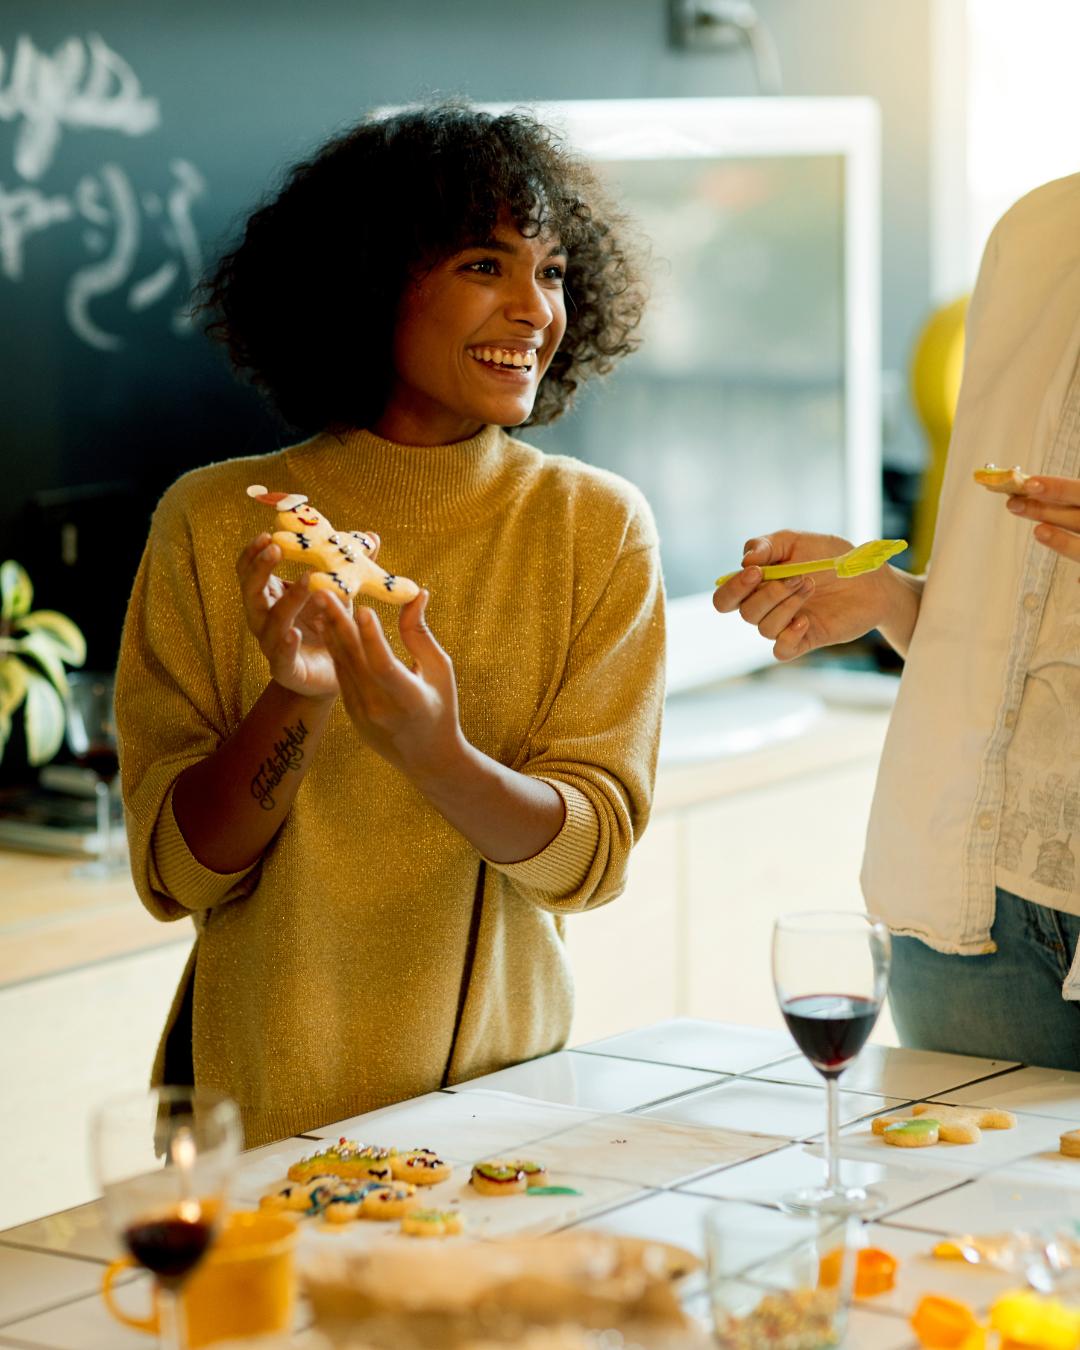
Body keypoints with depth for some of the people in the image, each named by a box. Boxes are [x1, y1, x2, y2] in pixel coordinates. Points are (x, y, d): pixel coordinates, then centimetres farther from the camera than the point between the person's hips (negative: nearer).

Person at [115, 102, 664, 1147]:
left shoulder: (596, 528, -1)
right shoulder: (216, 523, -3)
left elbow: (591, 854, -6)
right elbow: (172, 873, -3)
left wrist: (433, 754, -25)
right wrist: (294, 703, -20)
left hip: (498, 1087, 1)